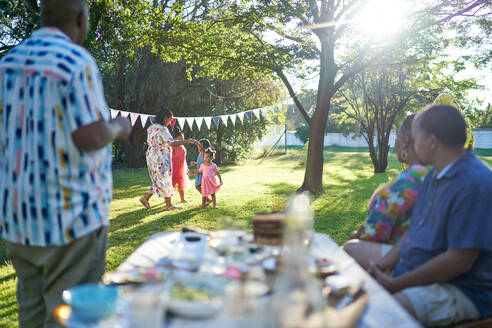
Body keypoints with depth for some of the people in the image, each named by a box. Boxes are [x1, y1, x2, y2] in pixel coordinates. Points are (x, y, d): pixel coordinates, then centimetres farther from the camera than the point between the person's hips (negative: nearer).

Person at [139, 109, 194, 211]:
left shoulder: (151, 127, 11)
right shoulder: (162, 129, -18)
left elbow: (148, 143, 19)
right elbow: (172, 143, -26)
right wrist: (186, 141, -20)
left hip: (151, 156, 9)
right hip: (161, 159, -9)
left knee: (159, 181, 18)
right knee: (165, 181, 1)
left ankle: (145, 198, 17)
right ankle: (169, 205, 9)